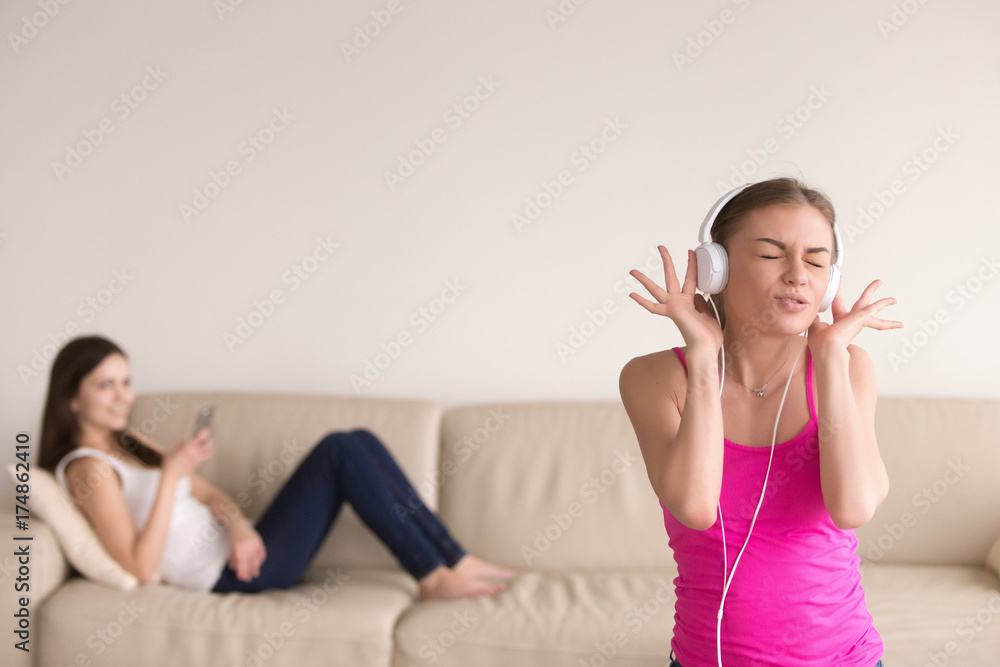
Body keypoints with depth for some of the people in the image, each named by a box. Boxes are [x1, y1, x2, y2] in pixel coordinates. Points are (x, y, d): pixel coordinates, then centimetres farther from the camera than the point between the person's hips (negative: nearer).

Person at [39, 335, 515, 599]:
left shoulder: (128, 446, 17)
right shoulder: (88, 469, -11)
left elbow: (206, 494, 13)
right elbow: (141, 568, -20)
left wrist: (239, 525, -10)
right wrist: (172, 473, -23)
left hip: (241, 550, 9)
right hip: (232, 574, -9)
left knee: (360, 442, -5)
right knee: (340, 451, -18)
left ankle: (454, 562, -5)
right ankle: (435, 577, -12)